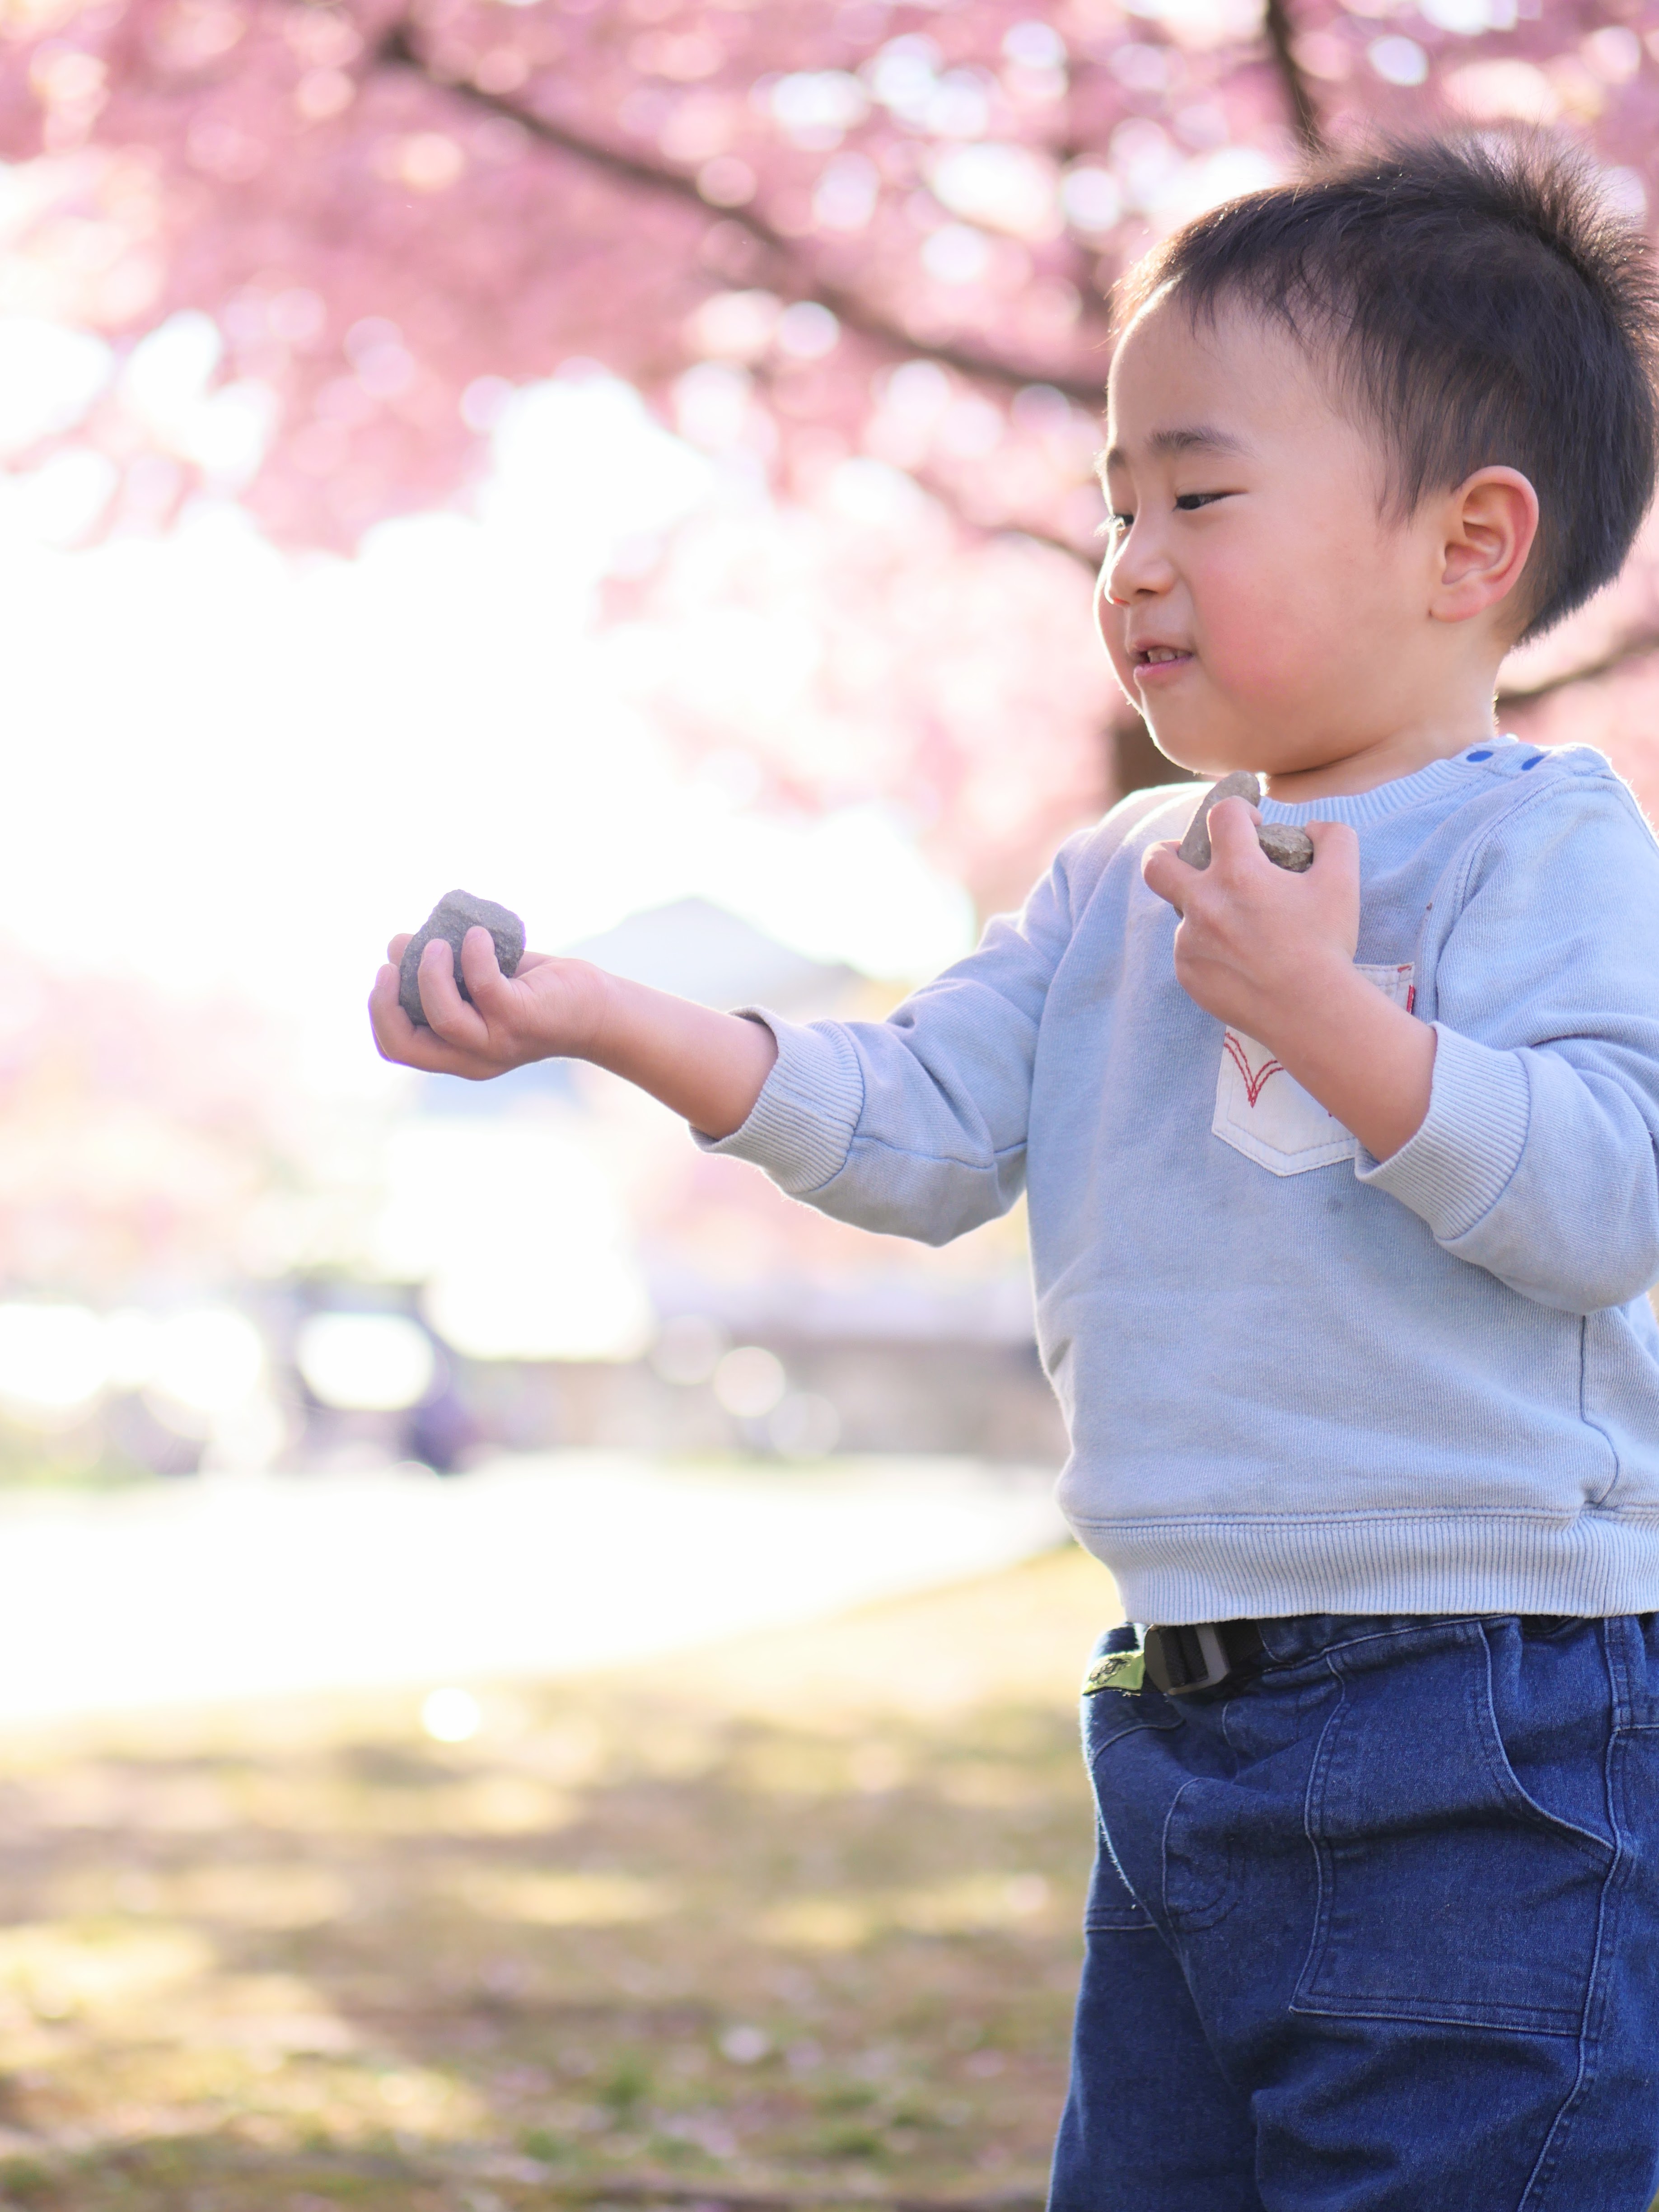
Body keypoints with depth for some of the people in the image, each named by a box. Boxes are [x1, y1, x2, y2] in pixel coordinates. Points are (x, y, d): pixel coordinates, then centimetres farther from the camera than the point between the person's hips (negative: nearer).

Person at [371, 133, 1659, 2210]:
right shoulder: (1117, 883, 15)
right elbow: (915, 1127, 9)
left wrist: (1329, 1016, -25)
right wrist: (605, 1018, -1)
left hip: (1475, 1744, -8)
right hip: (1184, 1720, 8)